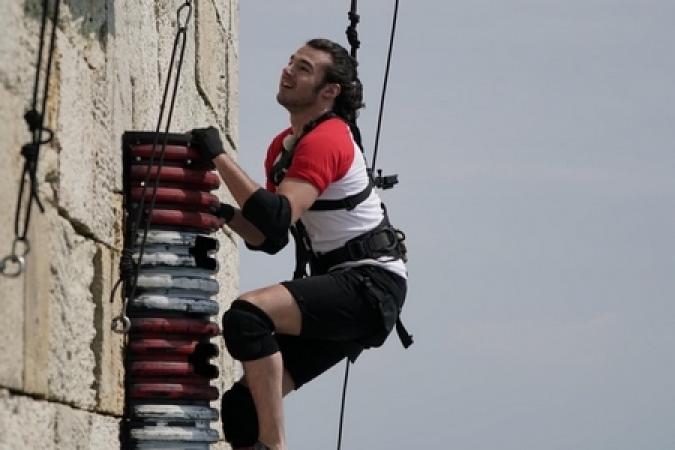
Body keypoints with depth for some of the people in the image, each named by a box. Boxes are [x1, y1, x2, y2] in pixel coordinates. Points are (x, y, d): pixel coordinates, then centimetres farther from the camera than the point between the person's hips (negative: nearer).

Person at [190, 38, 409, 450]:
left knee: (248, 314, -30)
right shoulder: (283, 146, 15)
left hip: (371, 281, -10)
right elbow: (269, 239, 19)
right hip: (340, 287, 10)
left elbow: (277, 218, -26)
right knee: (243, 405, 3)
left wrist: (219, 156, -22)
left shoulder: (325, 140, -13)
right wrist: (227, 215, 1)